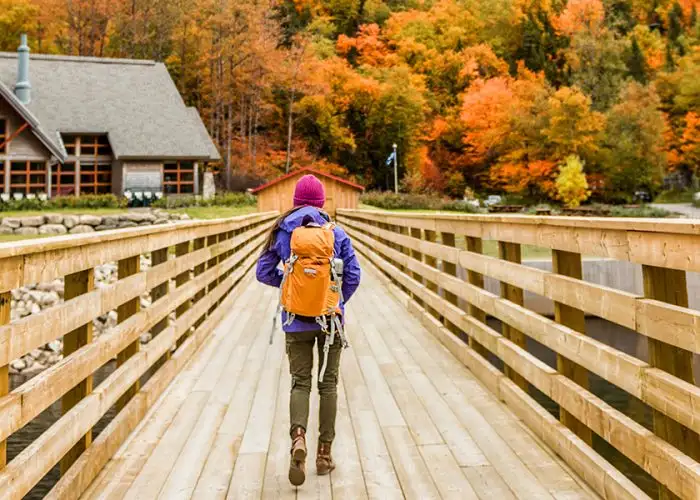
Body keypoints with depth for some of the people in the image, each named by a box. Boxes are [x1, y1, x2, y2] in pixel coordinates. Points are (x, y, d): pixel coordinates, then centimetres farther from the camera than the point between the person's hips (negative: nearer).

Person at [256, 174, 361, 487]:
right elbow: (353, 275, -4)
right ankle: (324, 453, 16)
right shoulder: (337, 234, -3)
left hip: (297, 321, 0)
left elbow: (263, 272, 0)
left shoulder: (282, 233, -2)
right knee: (328, 383, 12)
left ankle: (298, 437, -16)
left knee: (300, 382, 9)